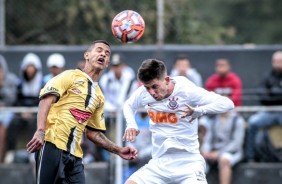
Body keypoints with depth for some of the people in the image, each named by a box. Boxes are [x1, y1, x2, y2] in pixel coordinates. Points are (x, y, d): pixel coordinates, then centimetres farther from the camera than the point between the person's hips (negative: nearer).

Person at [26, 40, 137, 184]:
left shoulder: (99, 97, 22)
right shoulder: (71, 76, 3)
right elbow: (46, 98, -10)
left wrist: (118, 150, 16)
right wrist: (40, 132, -25)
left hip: (74, 155, 7)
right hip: (52, 145, -7)